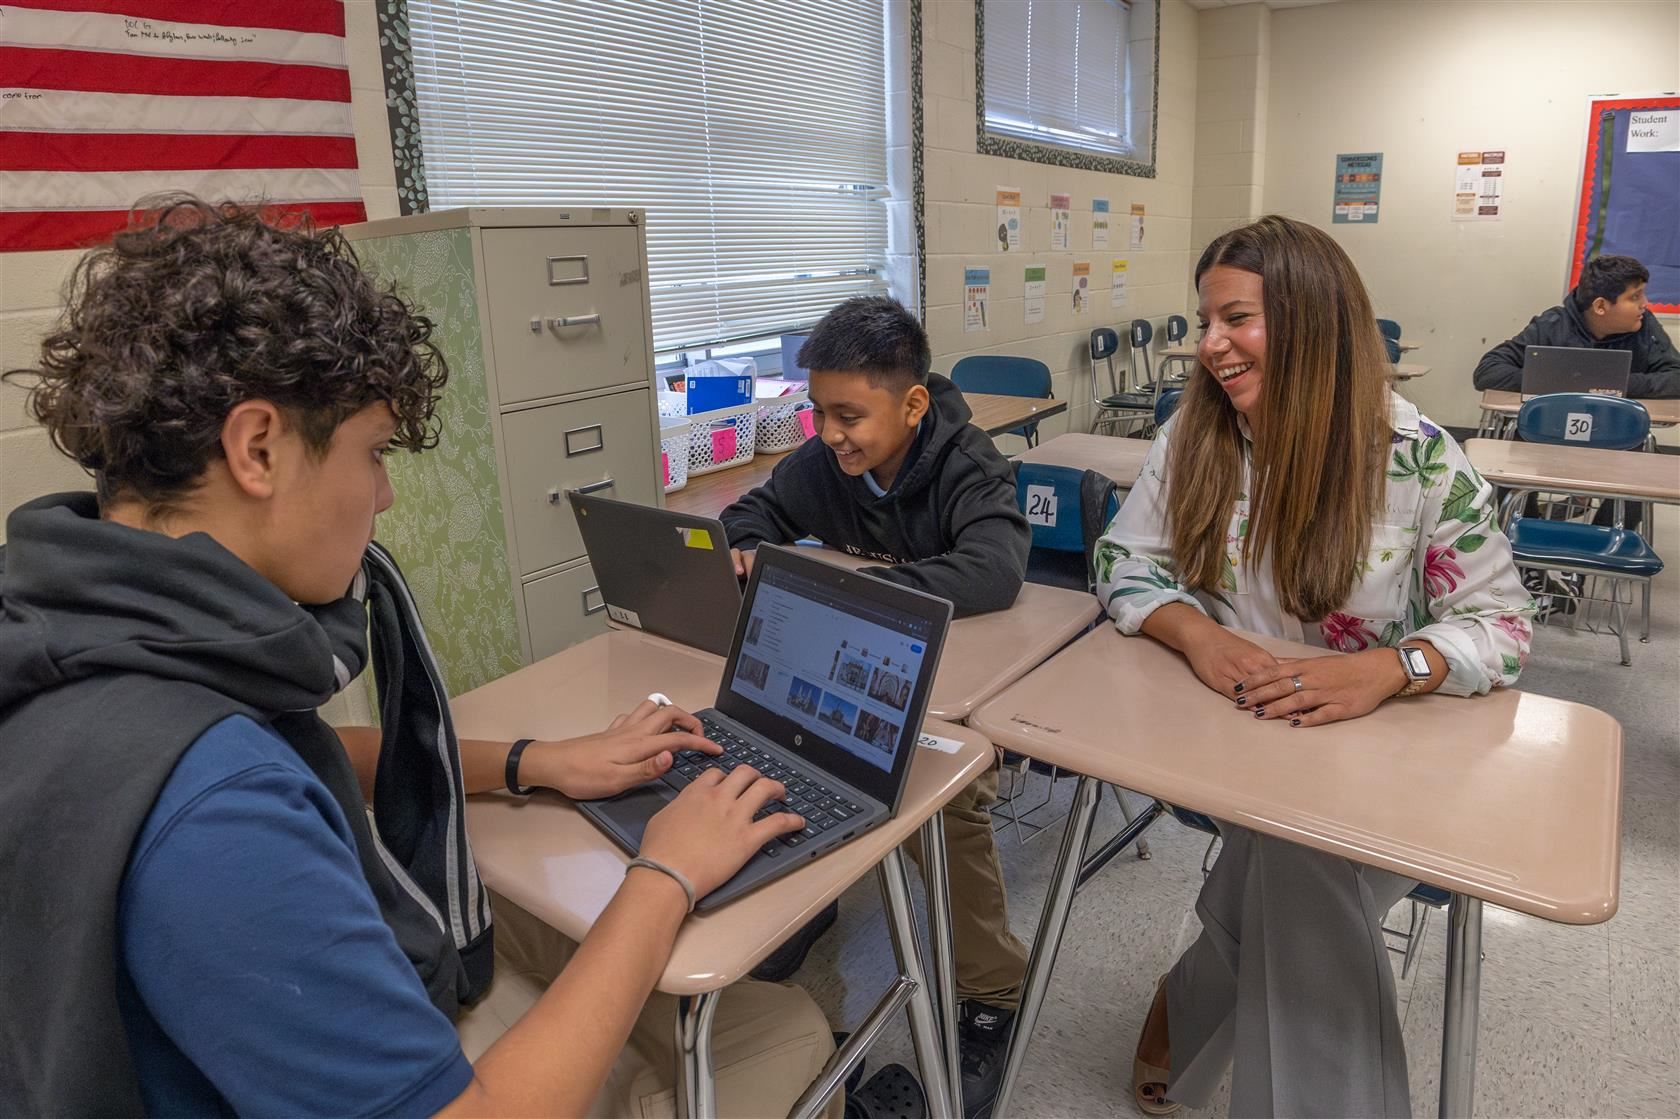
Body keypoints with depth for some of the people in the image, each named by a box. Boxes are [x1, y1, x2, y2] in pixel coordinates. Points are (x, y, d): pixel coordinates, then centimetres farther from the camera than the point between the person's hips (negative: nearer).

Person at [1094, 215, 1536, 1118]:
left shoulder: (1418, 457, -12)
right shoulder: (1192, 434, -4)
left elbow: (1502, 626, -9)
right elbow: (1122, 566, -2)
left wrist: (1389, 668, -30)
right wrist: (1193, 631, -23)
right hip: (1225, 735, 2)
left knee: (1304, 856, -29)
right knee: (1295, 863, -24)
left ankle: (1190, 1004, -3)